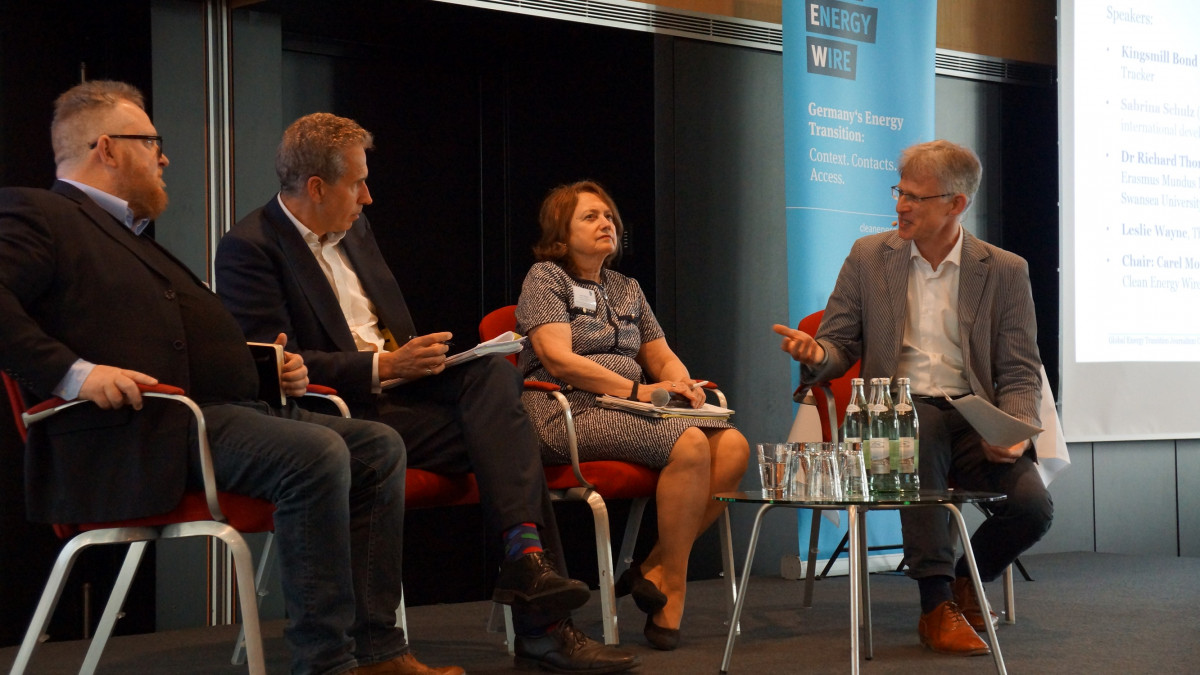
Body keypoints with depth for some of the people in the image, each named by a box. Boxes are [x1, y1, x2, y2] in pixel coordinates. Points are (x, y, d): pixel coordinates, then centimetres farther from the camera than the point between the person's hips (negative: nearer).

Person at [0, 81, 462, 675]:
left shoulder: (128, 236, 31)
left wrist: (275, 371, 13)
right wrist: (74, 372, -27)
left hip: (218, 409, 10)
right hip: (150, 428, -10)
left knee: (379, 446, 2)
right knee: (316, 454, -28)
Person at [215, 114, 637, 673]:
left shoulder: (354, 228, 16)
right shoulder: (249, 249, -8)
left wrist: (412, 357, 3)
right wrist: (384, 367, -21)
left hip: (394, 377, 7)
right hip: (342, 411, -7)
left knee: (494, 373, -22)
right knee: (503, 438, -21)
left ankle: (526, 556, -30)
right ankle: (539, 624, -19)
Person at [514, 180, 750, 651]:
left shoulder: (626, 288, 26)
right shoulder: (545, 277, 4)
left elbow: (660, 355, 24)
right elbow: (559, 360, -10)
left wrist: (680, 384, -1)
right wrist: (637, 390, -16)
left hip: (630, 413, 7)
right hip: (571, 414, -7)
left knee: (733, 446, -19)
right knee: (690, 444, -31)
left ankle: (655, 568, -15)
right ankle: (671, 592, -21)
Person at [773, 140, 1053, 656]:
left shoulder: (1005, 271, 5)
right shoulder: (868, 257, 8)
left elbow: (1021, 374, 3)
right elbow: (840, 346, 10)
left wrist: (1016, 432, -17)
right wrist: (817, 355, -15)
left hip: (974, 421, 1)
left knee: (1033, 506, -25)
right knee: (920, 430, -38)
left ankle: (966, 579, 11)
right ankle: (937, 608, -30)